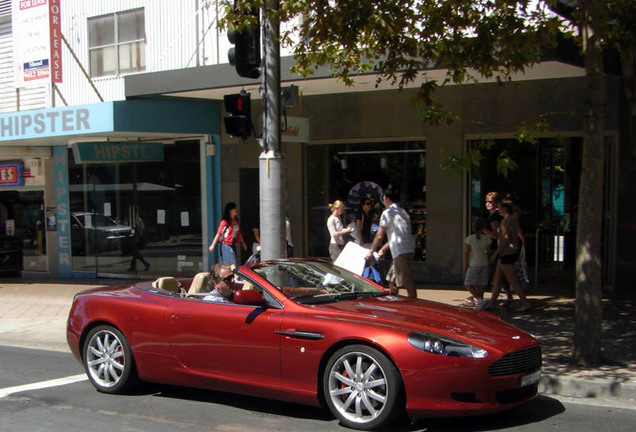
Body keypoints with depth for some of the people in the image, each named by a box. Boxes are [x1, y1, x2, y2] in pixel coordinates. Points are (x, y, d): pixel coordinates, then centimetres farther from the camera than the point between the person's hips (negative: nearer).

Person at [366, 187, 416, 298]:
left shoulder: (388, 213, -6)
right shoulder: (403, 212, 21)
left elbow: (379, 236, -4)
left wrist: (371, 251, 8)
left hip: (401, 252, -9)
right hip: (408, 250, 9)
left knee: (407, 283, -10)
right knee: (393, 280, 18)